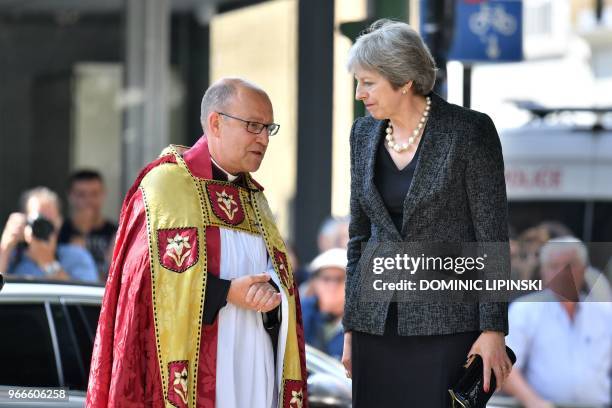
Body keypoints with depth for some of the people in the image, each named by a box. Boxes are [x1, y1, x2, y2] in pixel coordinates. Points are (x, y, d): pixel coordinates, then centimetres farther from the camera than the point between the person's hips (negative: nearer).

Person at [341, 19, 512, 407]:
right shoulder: (364, 134, 8)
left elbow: (493, 235, -7)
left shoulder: (468, 131, -8)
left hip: (446, 323, -5)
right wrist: (350, 326, 13)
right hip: (376, 322, 5)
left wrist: (493, 329, -11)